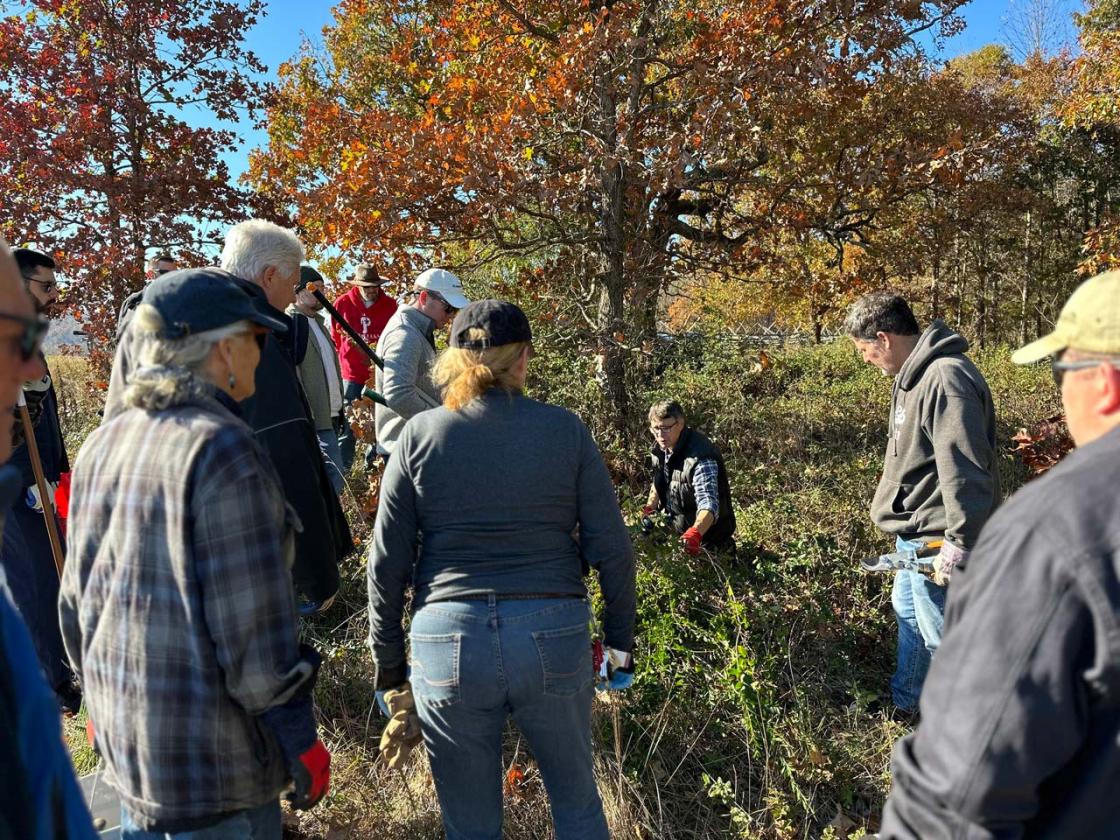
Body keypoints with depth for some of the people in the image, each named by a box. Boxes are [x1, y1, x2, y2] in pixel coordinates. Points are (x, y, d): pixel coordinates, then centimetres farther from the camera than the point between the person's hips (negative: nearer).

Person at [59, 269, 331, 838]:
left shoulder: (103, 445, 4)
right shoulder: (222, 449, -21)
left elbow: (77, 598, 12)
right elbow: (253, 626, -22)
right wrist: (300, 741, -11)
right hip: (210, 754, -8)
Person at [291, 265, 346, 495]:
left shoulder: (317, 322, 19)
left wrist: (339, 410, 19)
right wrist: (306, 419, -22)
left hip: (330, 416, 9)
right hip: (315, 419, -9)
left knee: (328, 480, 13)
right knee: (334, 480, -12)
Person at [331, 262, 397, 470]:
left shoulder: (390, 305, 1)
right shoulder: (342, 303, -1)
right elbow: (334, 338, 9)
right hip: (351, 376, -1)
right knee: (348, 429, 2)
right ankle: (341, 472, 10)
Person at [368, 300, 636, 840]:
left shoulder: (420, 434, -1)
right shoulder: (565, 429, -2)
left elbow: (388, 561, 0)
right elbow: (610, 547, -2)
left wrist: (387, 662, 11)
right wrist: (620, 639, 10)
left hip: (447, 640, 0)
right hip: (554, 635, 0)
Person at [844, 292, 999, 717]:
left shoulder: (946, 377, -23)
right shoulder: (915, 375, 10)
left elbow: (965, 469, -28)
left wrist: (960, 543, -26)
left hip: (937, 541, -11)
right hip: (915, 532, 11)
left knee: (943, 638, 1)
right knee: (908, 613, 25)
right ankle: (905, 703, 46)